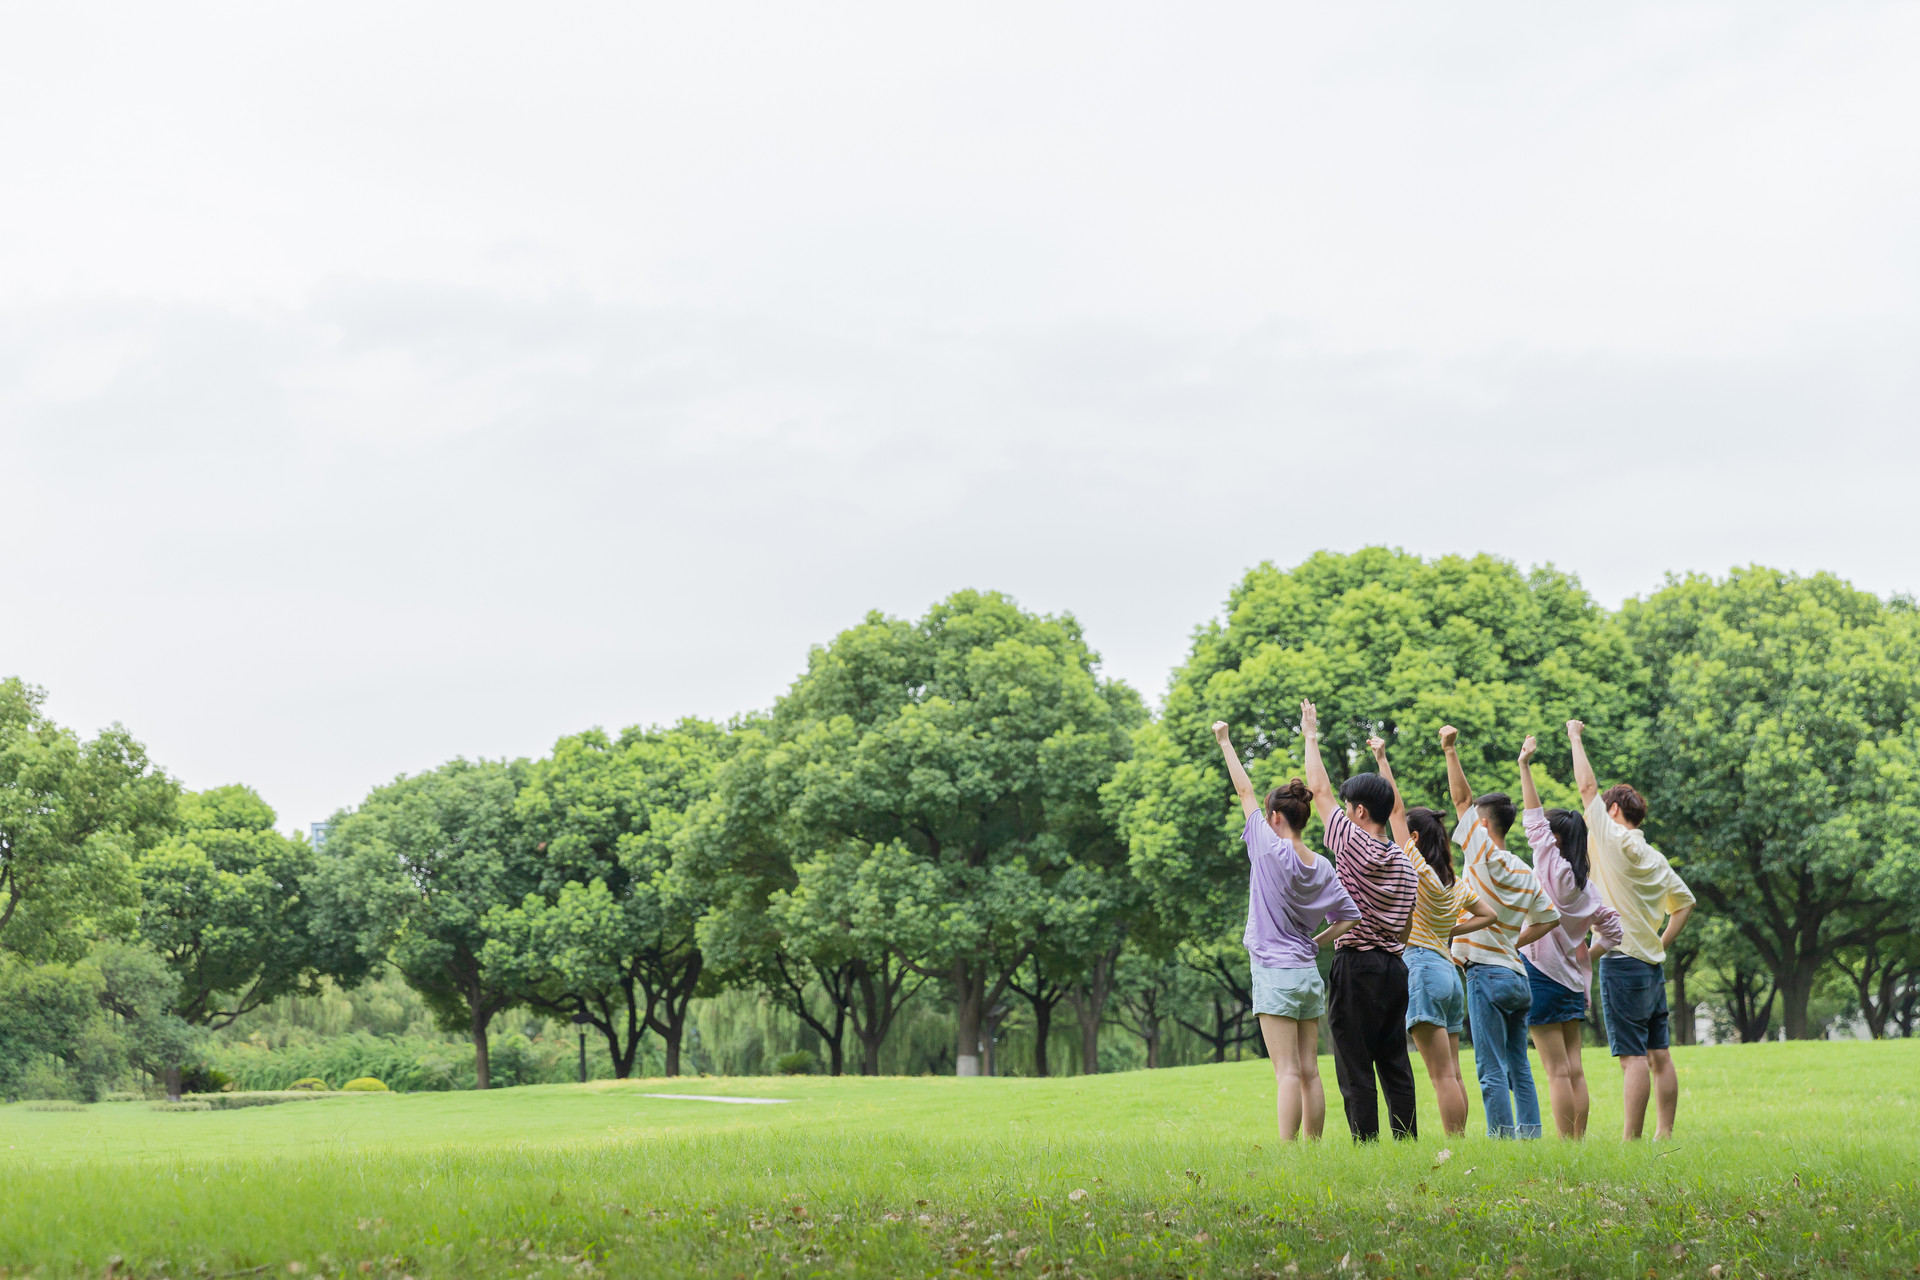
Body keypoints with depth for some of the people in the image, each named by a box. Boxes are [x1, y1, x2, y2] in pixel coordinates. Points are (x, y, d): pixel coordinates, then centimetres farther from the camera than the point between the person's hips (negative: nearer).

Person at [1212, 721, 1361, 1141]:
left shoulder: (1272, 851, -11)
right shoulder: (1322, 866, 6)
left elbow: (1245, 792, -2)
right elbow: (1350, 917, 9)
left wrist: (1224, 741, 7)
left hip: (1275, 976, -6)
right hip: (1309, 973, 6)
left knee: (1288, 1073, -10)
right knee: (1309, 1071, 8)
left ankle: (1286, 1150, -12)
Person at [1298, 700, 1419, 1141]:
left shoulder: (1352, 844, -9)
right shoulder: (1403, 861, 12)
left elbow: (1319, 789, -1)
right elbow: (1407, 926, 15)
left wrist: (1311, 736, 9)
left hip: (1356, 965, -7)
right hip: (1395, 965, 7)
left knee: (1356, 1068, -5)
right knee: (1395, 1064, 9)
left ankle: (1366, 1143, -7)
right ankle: (1407, 1141, 8)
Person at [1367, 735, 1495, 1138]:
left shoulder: (1418, 868, -7)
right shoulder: (1455, 884, 15)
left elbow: (1397, 810, -6)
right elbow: (1487, 915, 25)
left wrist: (1382, 759, 0)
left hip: (1421, 967, -8)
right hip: (1449, 969, 8)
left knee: (1442, 1074, -11)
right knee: (1451, 1074, 8)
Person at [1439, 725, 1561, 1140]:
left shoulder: (1487, 855, -8)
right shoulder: (1526, 874, 12)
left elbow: (1461, 798, -8)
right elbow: (1550, 919, 21)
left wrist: (1450, 750, -4)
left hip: (1487, 973, -8)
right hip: (1517, 974, 8)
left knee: (1492, 1070, -7)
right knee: (1519, 1067, 11)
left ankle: (1502, 1138, -10)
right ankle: (1530, 1137, 10)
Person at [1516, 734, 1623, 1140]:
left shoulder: (1552, 865, -8)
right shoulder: (1587, 888, 11)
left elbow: (1533, 818, -6)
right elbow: (1611, 929, 16)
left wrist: (1525, 765, -2)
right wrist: (1585, 957, 16)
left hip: (1541, 976, -7)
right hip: (1572, 982, 7)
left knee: (1557, 1071, -7)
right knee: (1574, 1068, 7)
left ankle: (1567, 1145, -8)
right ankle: (1579, 1141, 7)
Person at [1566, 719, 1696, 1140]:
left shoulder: (1615, 840, -9)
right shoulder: (1655, 858, 14)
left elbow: (1588, 787, -8)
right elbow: (1684, 901, 23)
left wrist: (1575, 737, 2)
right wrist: (1662, 942, 18)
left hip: (1622, 963, -8)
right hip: (1652, 964, 8)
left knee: (1633, 1055, -10)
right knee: (1659, 1054, 8)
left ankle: (1631, 1138, -11)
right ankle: (1664, 1134, 11)